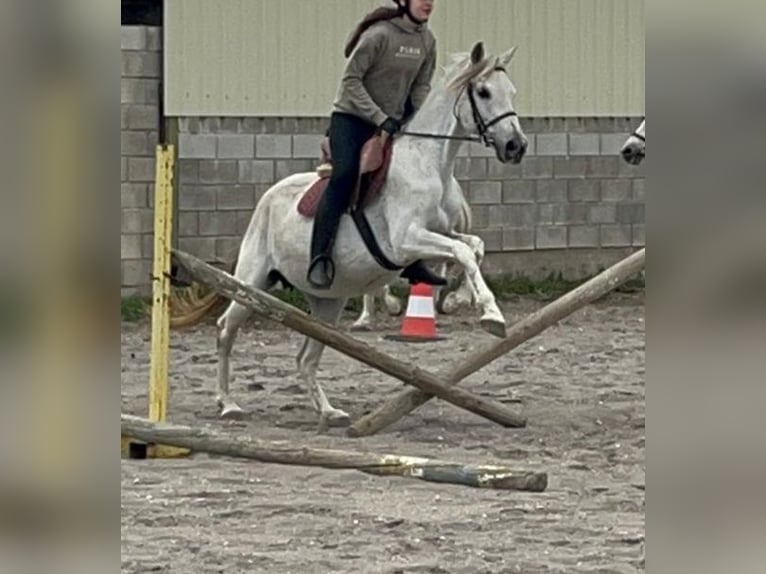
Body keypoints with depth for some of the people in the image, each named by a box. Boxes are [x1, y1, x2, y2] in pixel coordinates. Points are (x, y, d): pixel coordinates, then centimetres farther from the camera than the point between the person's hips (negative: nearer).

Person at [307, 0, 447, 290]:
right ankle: (320, 258, -28)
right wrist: (379, 118, -24)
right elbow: (351, 80, -18)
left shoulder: (427, 41, 3)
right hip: (352, 117, -7)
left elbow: (421, 86, 9)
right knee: (344, 176, -25)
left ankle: (412, 262, 14)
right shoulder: (379, 35, -18)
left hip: (393, 122, 7)